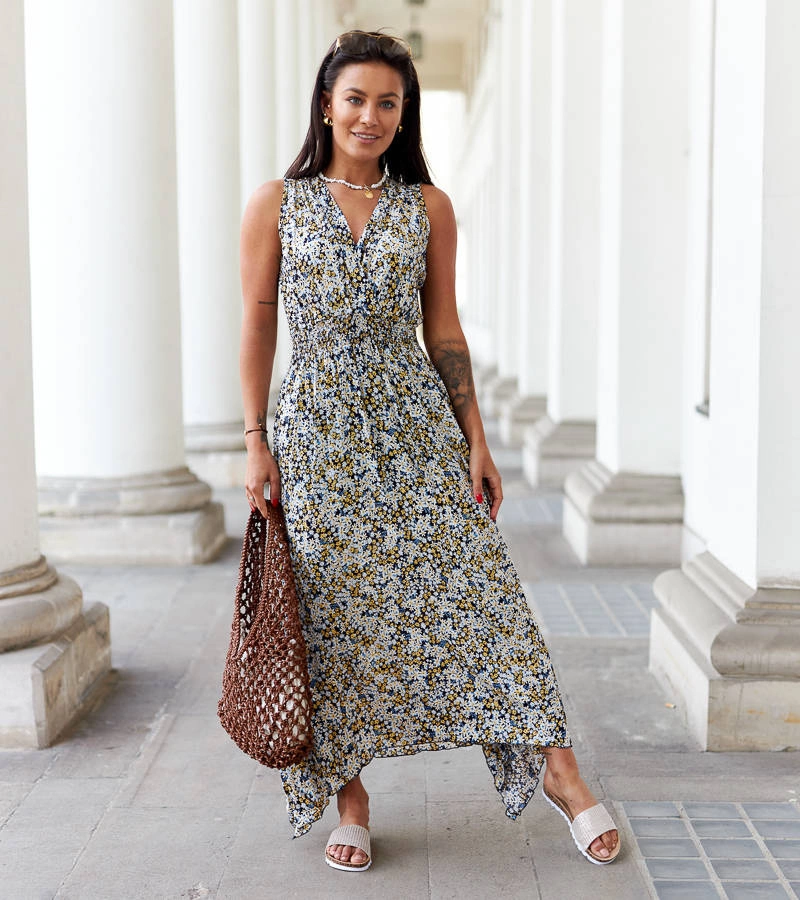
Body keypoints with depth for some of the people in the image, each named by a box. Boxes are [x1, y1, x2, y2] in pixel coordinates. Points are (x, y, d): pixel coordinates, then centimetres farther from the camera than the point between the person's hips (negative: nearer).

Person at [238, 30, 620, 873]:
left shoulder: (428, 208, 5)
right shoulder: (275, 205, 2)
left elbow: (443, 330, 7)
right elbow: (256, 329, 2)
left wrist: (475, 439, 2)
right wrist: (255, 443, -3)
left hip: (417, 426, 1)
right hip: (316, 434, -1)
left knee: (476, 590, -1)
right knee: (334, 617, 4)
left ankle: (555, 766, 9)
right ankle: (348, 794, 19)